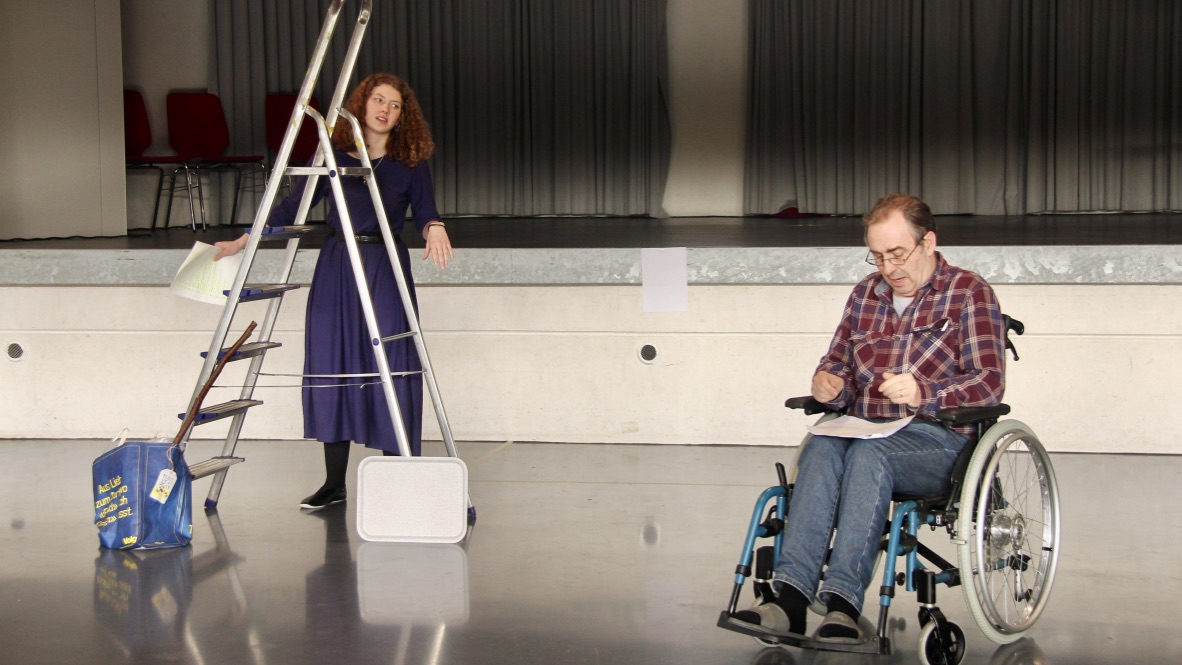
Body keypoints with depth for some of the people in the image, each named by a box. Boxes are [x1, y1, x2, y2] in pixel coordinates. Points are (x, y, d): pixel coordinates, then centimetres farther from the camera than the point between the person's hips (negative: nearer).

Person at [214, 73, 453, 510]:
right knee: (330, 366, 3)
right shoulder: (333, 154, 5)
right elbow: (293, 206, 9)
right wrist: (242, 242, 6)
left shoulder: (410, 163, 1)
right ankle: (334, 482, 13)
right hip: (335, 266, 3)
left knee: (388, 368, -4)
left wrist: (434, 228, -27)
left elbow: (425, 212, -2)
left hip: (386, 269, -2)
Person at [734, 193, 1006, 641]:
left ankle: (842, 601, -44)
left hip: (941, 440, -4)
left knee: (867, 453, -35)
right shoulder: (866, 294, 21)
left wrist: (923, 394, -23)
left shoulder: (969, 294, 4)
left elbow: (989, 384, -5)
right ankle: (791, 598, -44)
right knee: (821, 448, -30)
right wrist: (829, 384, 0)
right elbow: (838, 364, 26)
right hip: (865, 432, 4)